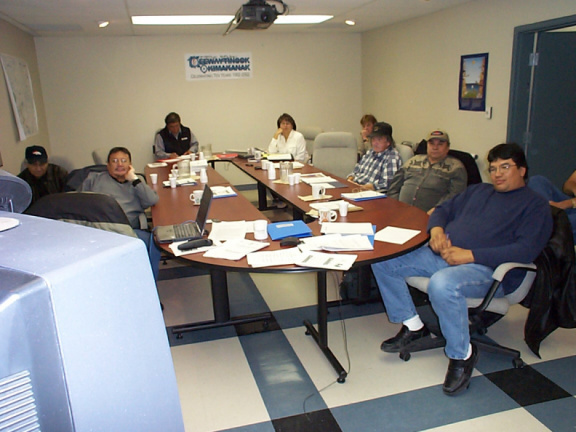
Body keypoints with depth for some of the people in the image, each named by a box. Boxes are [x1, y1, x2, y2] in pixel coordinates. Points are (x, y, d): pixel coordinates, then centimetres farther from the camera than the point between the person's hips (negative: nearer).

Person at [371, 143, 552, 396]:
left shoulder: (535, 205, 3)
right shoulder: (478, 190, 25)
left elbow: (526, 249, -12)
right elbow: (443, 210, 25)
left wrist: (470, 255, -20)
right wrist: (436, 229, -2)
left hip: (485, 269, -7)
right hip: (441, 254, 8)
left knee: (441, 284, -40)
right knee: (382, 260, -4)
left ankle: (462, 355, -13)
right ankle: (413, 326, 8)